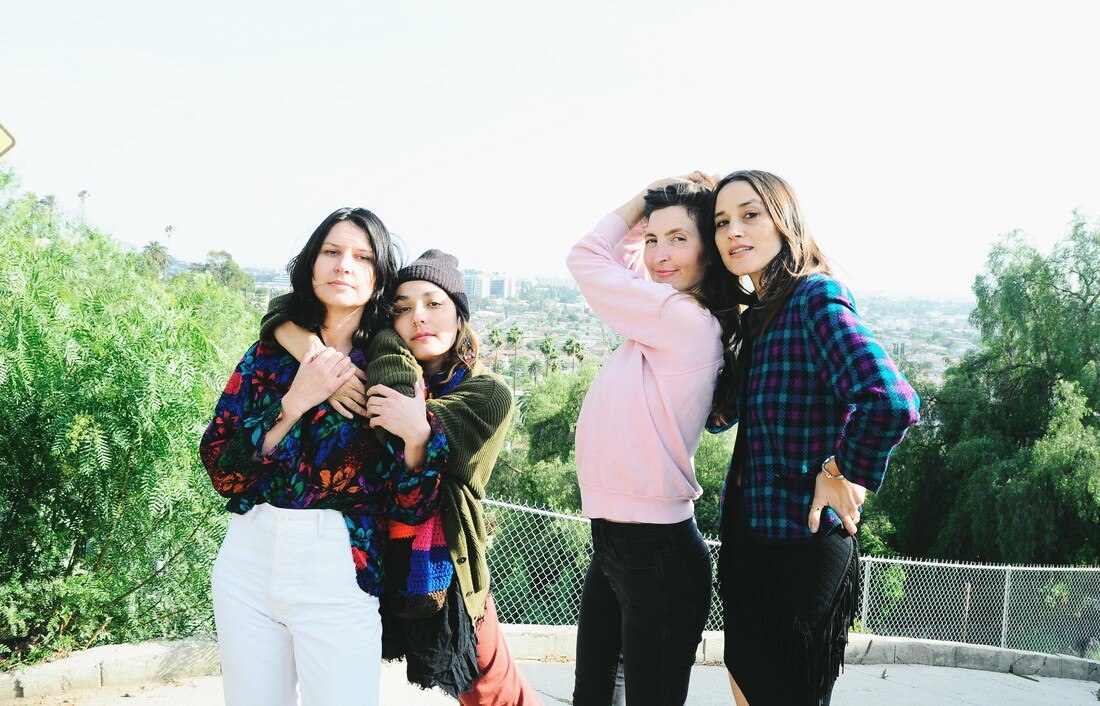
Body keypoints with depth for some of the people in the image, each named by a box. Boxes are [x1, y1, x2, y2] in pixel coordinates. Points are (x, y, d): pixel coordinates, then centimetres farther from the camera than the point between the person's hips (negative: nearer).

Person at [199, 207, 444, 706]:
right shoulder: (270, 354, 5)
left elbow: (411, 509, -6)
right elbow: (221, 470, -3)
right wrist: (294, 404, -13)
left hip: (339, 574, -2)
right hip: (248, 558, 3)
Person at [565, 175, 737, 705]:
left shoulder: (686, 320, -17)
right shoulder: (662, 322, 8)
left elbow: (585, 259, -10)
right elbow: (620, 254, 23)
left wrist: (646, 195, 1)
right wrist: (649, 206, 10)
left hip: (655, 548, -9)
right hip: (614, 540, 9)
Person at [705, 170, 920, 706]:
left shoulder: (816, 298, -19)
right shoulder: (754, 317, 9)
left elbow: (890, 401, -34)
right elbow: (720, 416, 14)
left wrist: (844, 472, -19)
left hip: (800, 546, -9)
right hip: (747, 536, 9)